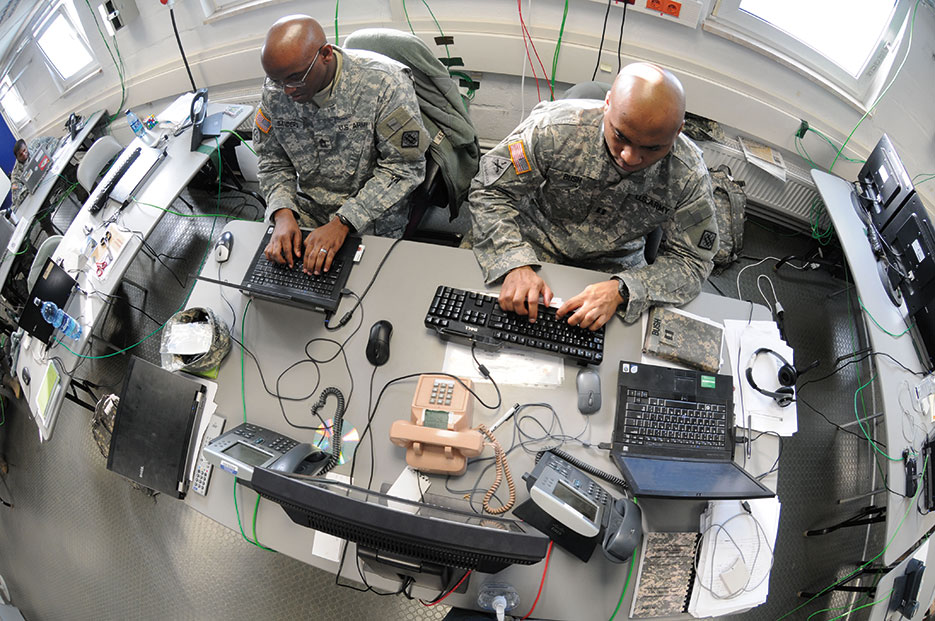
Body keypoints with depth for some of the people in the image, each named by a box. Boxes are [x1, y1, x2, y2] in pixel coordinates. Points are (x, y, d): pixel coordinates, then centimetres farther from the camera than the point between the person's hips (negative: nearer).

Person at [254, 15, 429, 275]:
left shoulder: (385, 83, -21)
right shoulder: (275, 90, -5)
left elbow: (404, 167, -20)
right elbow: (273, 160, 5)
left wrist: (342, 222, -26)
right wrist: (283, 213, -17)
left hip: (374, 219, -4)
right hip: (310, 212, 4)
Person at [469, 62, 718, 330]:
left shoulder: (690, 177, -20)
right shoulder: (555, 128, -25)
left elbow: (690, 261, -12)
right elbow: (490, 190, -15)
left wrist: (620, 290, -32)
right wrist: (515, 264, -31)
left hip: (614, 264, 2)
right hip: (534, 245, -1)